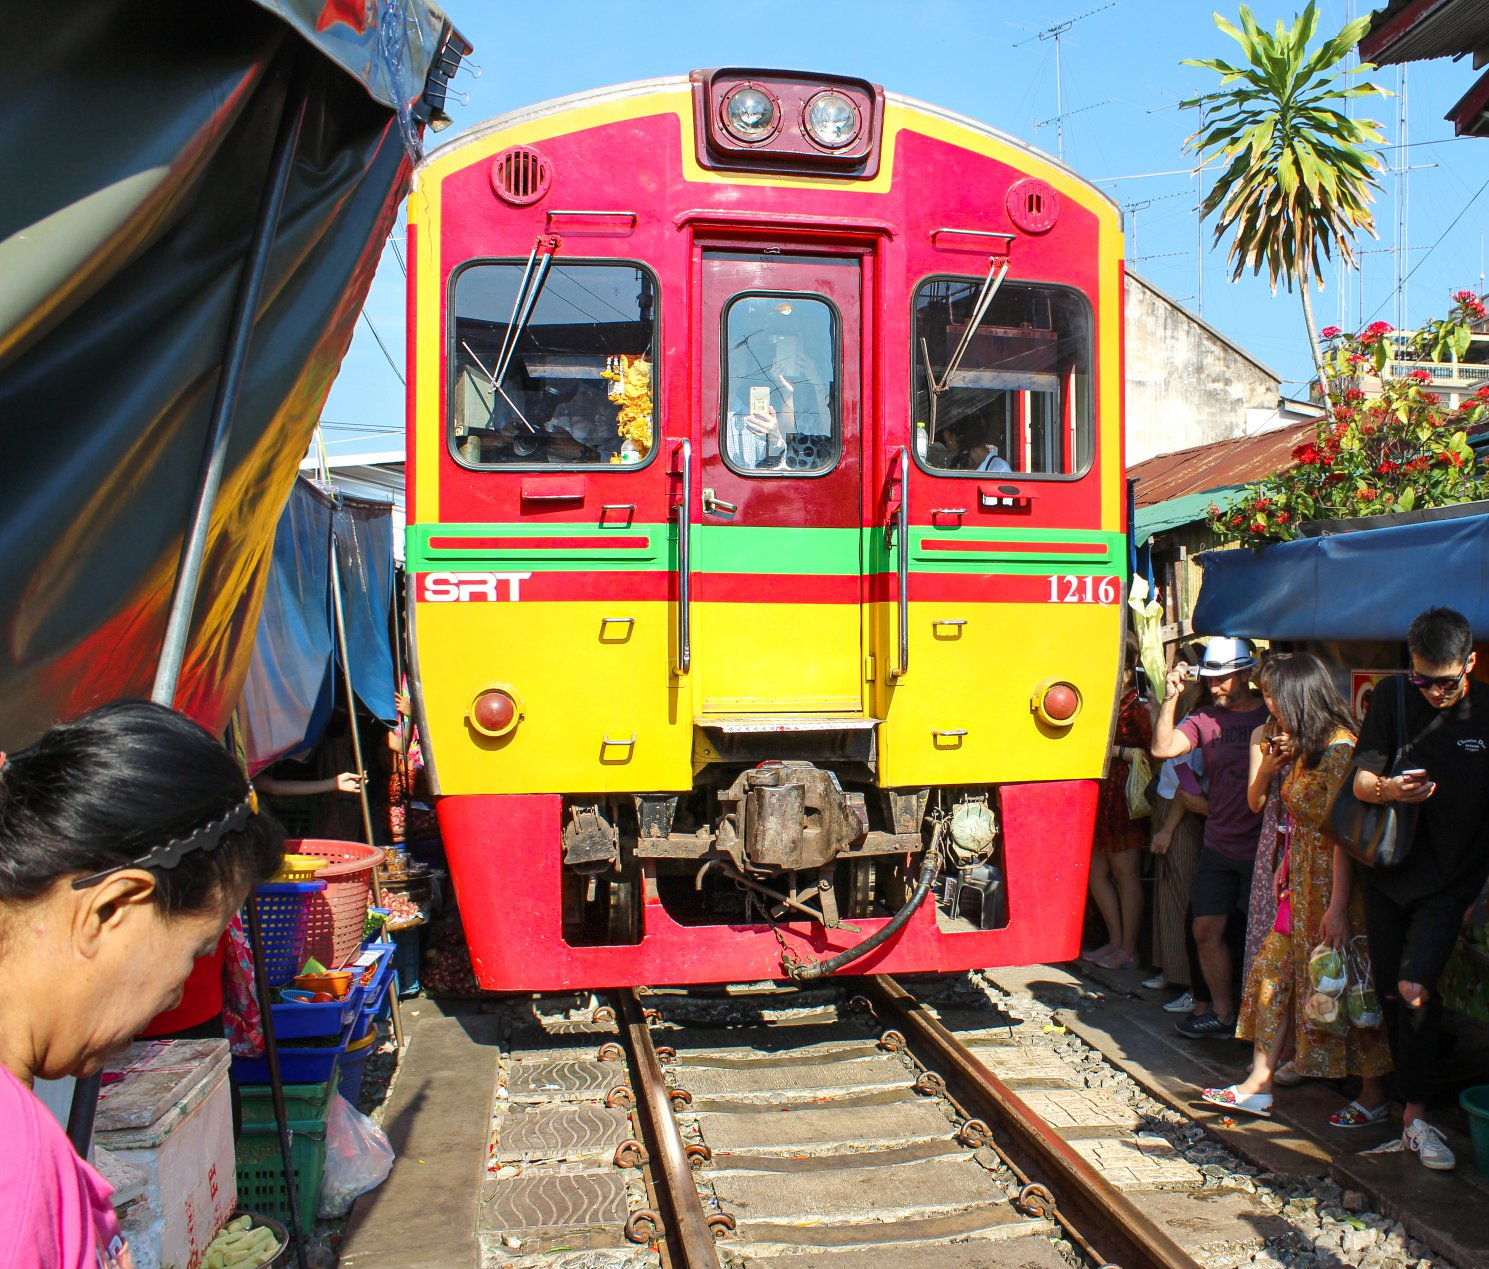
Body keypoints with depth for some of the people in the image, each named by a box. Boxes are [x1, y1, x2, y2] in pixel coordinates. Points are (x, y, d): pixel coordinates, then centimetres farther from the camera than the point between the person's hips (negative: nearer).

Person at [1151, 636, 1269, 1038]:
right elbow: (1163, 748, -7)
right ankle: (1222, 1013, 22)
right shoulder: (1205, 718, 4)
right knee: (1207, 930, 8)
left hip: (1261, 849, -4)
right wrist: (1171, 698, -14)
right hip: (1218, 846, 4)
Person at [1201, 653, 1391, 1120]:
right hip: (1301, 882, 10)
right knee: (1273, 974, 9)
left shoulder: (1340, 748, -19)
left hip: (1333, 884, -9)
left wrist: (1338, 907, -24)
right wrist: (1270, 766, 7)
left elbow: (1345, 832, -23)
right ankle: (1258, 1086, 16)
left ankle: (1374, 1097, 18)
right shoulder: (1306, 747, 11)